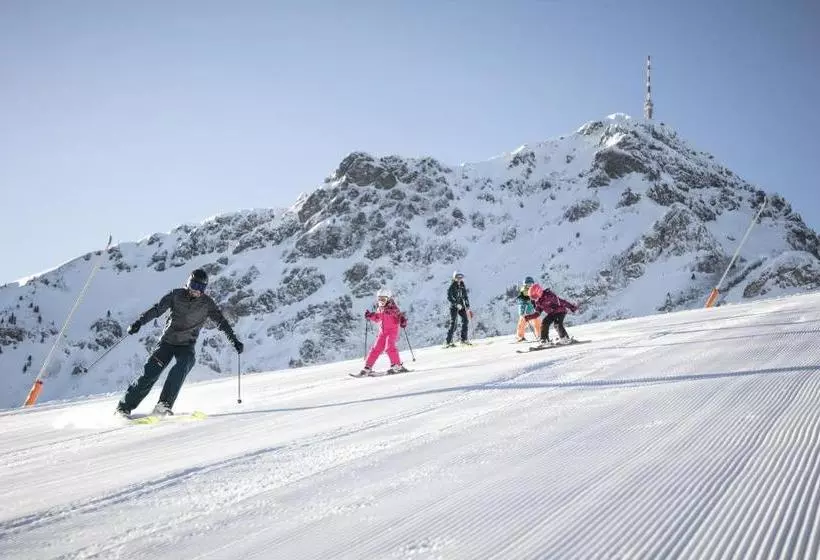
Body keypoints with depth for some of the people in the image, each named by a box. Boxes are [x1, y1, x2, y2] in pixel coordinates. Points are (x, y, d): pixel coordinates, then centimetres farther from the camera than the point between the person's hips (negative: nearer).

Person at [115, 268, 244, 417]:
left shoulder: (207, 303, -4)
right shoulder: (176, 295, -4)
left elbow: (221, 321, -3)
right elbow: (157, 309, -3)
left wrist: (234, 340, -11)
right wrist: (139, 322, -15)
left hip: (187, 345, 0)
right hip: (167, 341, 0)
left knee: (182, 367, -29)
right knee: (150, 373, -9)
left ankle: (164, 405, -30)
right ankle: (124, 406, 3)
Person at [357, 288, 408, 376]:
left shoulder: (393, 308, -12)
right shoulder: (379, 310, 8)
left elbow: (400, 316, -19)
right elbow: (377, 319, 23)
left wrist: (403, 321, -40)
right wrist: (370, 316, 7)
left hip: (392, 331, -6)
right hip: (382, 332, 6)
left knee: (389, 347, -24)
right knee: (376, 349, 4)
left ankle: (397, 365, -18)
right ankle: (368, 367, 9)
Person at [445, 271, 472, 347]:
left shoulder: (462, 285, 9)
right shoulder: (452, 286, -10)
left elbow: (465, 296, 15)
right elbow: (449, 297, -18)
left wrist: (467, 307, 12)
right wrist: (456, 304, -26)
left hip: (461, 306, 7)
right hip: (454, 307, -7)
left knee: (465, 320, 2)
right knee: (453, 323, -10)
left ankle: (463, 339, 14)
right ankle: (448, 342, -8)